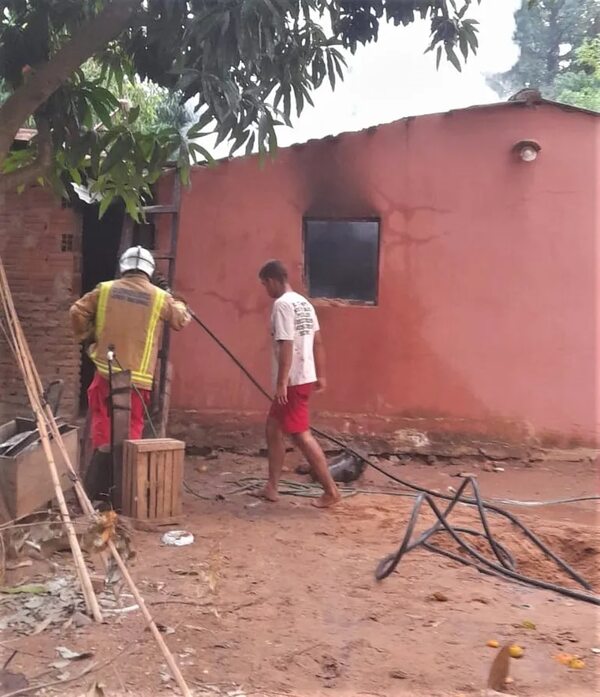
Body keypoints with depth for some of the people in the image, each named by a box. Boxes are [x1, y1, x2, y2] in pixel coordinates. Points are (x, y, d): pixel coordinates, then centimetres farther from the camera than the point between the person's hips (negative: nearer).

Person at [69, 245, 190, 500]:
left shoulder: (105, 289, 3)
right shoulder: (159, 297, 0)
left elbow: (77, 312, 6)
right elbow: (182, 320, 13)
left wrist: (86, 337, 22)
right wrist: (177, 304, 34)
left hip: (106, 371, 2)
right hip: (138, 375, -2)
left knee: (103, 425, 12)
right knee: (131, 429, 6)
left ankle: (96, 486, 14)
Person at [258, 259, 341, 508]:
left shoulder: (282, 304, -15)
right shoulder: (304, 303, 13)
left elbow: (286, 346, -23)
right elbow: (318, 342, 15)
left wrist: (281, 382, -23)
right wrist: (321, 376, 20)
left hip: (293, 381, -10)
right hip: (305, 377, 10)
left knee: (301, 435, -5)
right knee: (273, 428, 16)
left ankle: (331, 490, 1)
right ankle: (271, 487, 21)